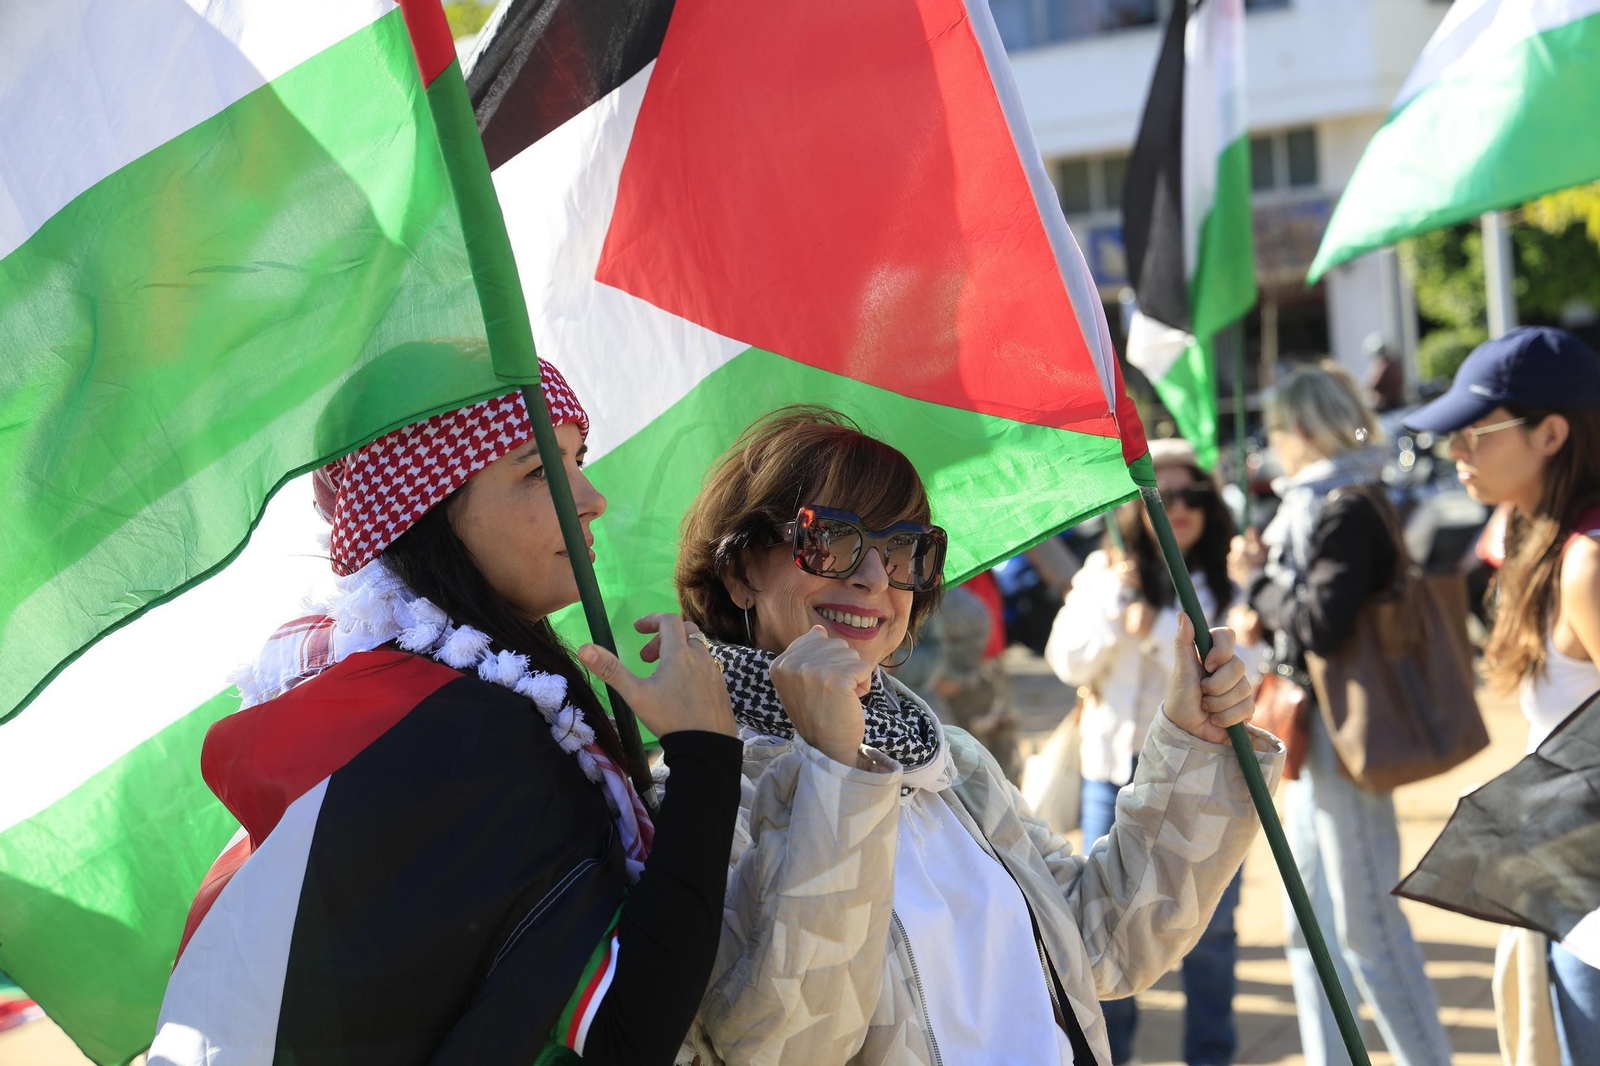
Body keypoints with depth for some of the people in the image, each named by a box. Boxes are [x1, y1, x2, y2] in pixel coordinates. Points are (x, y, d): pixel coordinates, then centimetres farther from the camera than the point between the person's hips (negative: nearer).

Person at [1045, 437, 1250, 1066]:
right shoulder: (1104, 572, 5)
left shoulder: (1230, 581, -1)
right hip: (1117, 761, 2)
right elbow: (1068, 663, -1)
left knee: (1210, 921, 6)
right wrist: (1115, 600, -13)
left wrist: (1158, 629, -18)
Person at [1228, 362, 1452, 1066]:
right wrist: (1265, 578, 1)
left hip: (1343, 736, -10)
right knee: (1311, 930, 16)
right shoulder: (1316, 504, 12)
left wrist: (1257, 580, -10)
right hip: (1311, 738, 10)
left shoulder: (1346, 511, -16)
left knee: (1367, 927, -2)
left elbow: (1320, 623, -24)